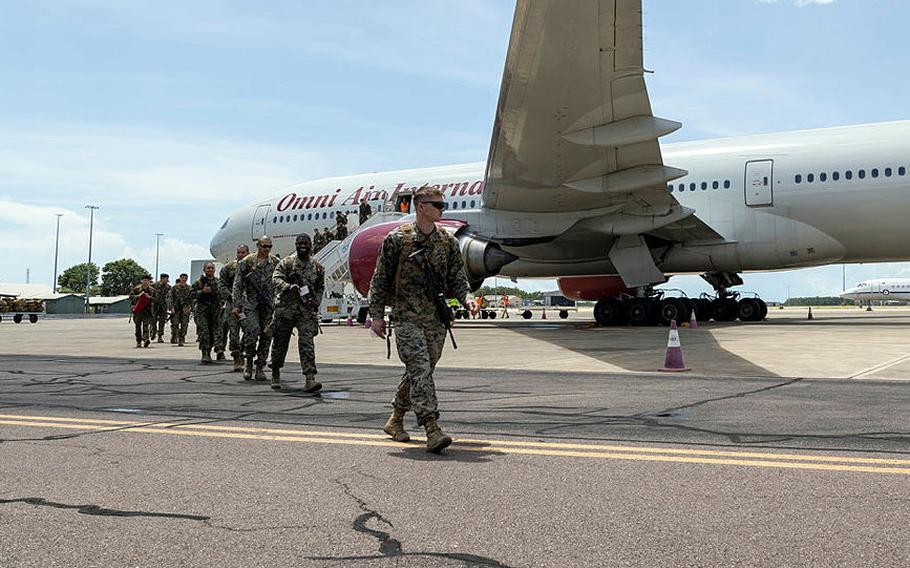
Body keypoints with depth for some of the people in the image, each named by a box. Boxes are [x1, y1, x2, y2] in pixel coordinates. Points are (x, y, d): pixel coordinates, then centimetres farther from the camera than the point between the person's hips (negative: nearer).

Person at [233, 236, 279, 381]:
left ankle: (260, 367, 12)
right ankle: (248, 362, 3)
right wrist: (236, 305, -3)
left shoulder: (276, 262, 7)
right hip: (250, 303, -3)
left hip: (270, 304, 3)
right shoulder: (247, 262, 0)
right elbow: (237, 285, 1)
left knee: (266, 336, 2)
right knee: (252, 331, -17)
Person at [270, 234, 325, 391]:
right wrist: (289, 287, -30)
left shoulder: (317, 267, 10)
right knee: (280, 342, 9)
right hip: (285, 309, -1)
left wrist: (316, 302, 2)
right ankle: (275, 374, 30)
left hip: (307, 310, 1)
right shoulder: (286, 263, 1)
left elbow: (320, 287, 20)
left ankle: (310, 379, -17)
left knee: (307, 342, -11)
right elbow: (275, 279, -11)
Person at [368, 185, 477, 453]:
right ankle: (432, 430, -20)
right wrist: (377, 315, -2)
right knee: (420, 368, -16)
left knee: (419, 371, 12)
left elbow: (457, 278, 11)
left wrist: (466, 297, -10)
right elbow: (380, 279, 2)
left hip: (436, 319, 5)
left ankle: (395, 420, 30)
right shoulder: (397, 239, -1)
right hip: (406, 317, -5)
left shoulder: (448, 242, 11)